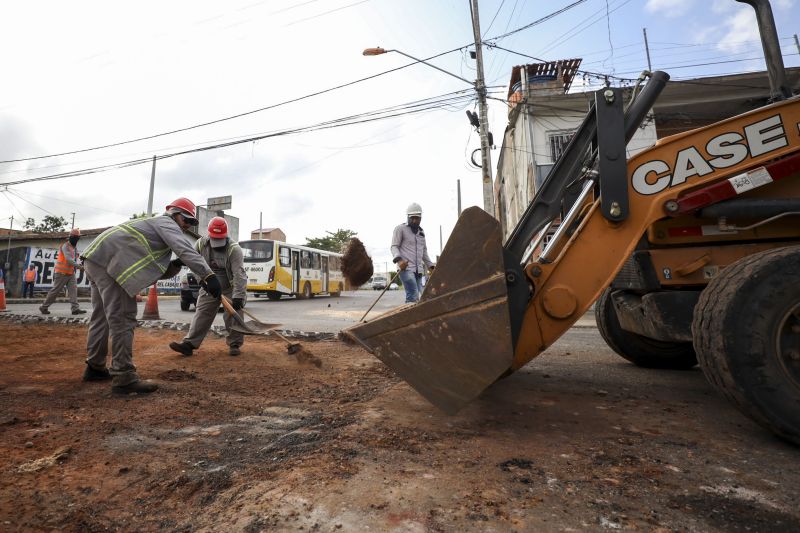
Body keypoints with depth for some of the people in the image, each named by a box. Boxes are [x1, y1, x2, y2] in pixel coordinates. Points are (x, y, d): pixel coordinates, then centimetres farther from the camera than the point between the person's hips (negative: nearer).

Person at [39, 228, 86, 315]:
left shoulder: (75, 248, 14)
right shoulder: (65, 246, -12)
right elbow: (69, 259, -24)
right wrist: (79, 266, -29)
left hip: (71, 273, 7)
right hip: (62, 273, -7)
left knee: (73, 289, -6)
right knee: (55, 291, 0)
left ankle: (75, 309, -14)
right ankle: (44, 307, 17)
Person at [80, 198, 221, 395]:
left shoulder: (155, 227, 26)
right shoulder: (166, 222, -2)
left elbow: (158, 272, 18)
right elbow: (185, 249, -23)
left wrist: (176, 265, -2)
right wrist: (208, 275, -33)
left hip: (96, 258, 11)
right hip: (108, 260, -11)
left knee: (102, 316, 18)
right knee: (122, 318, -13)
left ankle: (95, 368, 30)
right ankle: (124, 378, -12)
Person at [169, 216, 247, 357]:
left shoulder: (234, 249, -24)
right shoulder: (201, 243, -8)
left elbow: (239, 274, -30)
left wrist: (238, 296, -37)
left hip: (231, 287, -4)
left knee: (233, 314, -6)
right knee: (202, 314, 2)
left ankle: (234, 344, 6)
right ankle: (189, 344, 2)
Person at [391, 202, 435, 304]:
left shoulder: (421, 232, 23)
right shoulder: (400, 229, 3)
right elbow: (394, 246, -4)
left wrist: (430, 265, 20)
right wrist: (398, 260, -21)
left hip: (418, 270, 7)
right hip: (406, 268, -7)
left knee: (417, 296, 2)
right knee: (413, 295, -19)